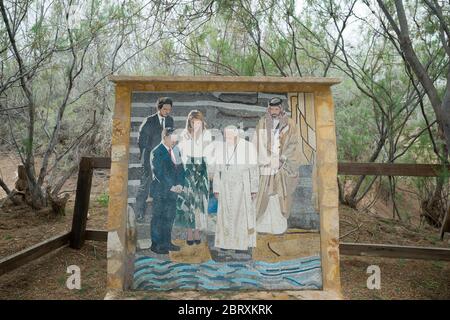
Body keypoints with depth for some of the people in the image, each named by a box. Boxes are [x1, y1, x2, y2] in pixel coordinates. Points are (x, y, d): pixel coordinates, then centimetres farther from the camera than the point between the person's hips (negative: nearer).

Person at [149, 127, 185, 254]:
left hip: (173, 190, 7)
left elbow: (180, 168, 11)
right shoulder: (156, 152, -10)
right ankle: (155, 244, 12)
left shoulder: (176, 151, 11)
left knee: (170, 217, 13)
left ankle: (166, 242, 24)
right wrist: (171, 186, -15)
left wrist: (179, 184, -3)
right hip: (160, 190, -7)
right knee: (158, 217, 1)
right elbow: (159, 173, -16)